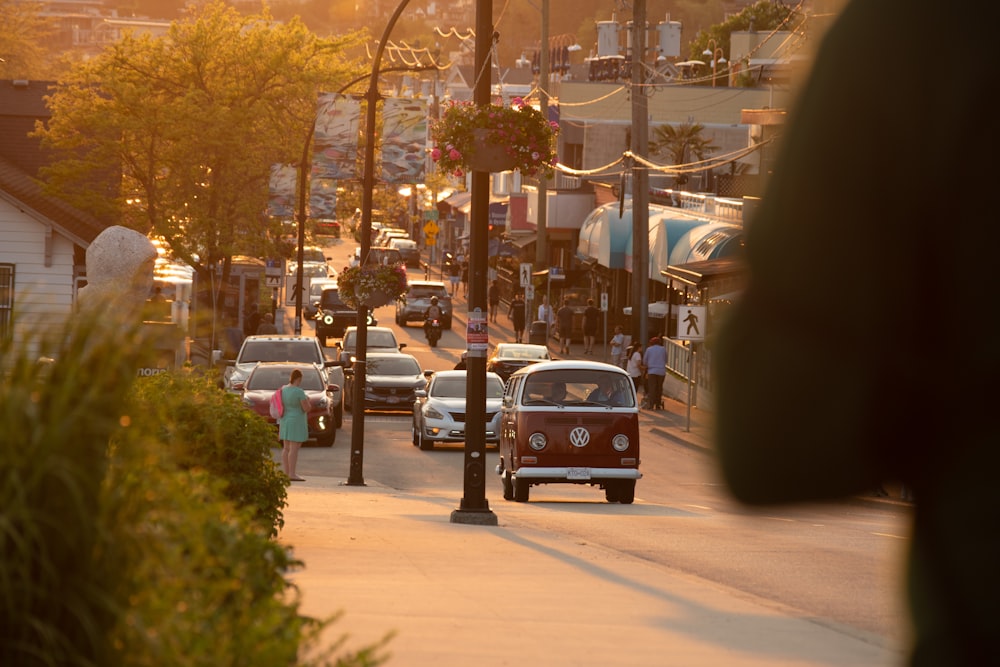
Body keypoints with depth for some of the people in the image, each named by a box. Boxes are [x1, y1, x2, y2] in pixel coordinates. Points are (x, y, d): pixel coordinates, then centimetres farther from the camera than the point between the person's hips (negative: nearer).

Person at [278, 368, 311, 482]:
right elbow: (306, 408, -16)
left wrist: (281, 425, 17)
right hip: (297, 423, -8)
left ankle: (286, 473, 11)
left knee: (286, 448, 10)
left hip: (285, 421, 8)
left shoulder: (283, 389, 5)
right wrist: (307, 400, 5)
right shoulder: (299, 392, -18)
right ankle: (292, 474, -11)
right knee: (294, 449, -8)